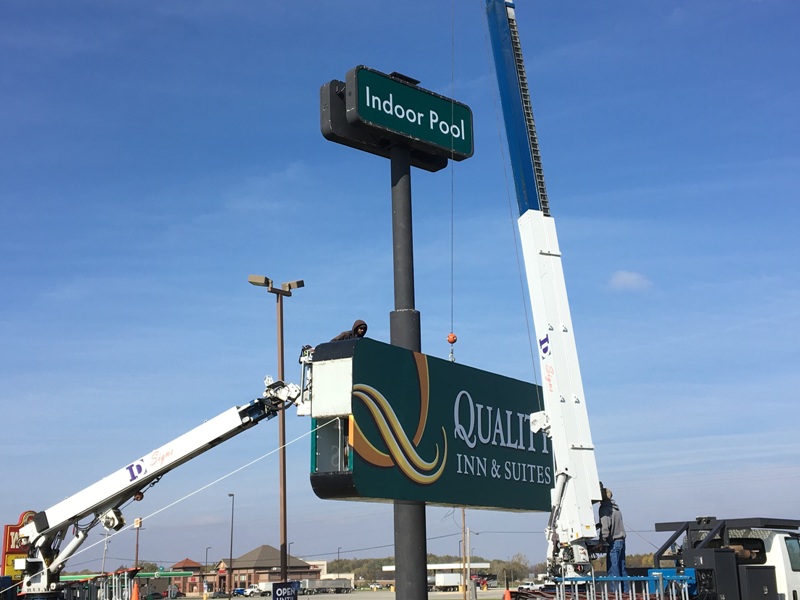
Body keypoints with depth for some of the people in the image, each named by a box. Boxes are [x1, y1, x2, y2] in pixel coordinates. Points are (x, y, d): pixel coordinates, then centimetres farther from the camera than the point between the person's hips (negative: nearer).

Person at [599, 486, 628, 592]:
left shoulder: (604, 509, -9)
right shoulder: (615, 507, 17)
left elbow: (605, 527, -16)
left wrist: (602, 541, -13)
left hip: (613, 542, -9)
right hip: (621, 540, 9)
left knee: (612, 569, -8)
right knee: (622, 568, 12)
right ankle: (625, 591, 13)